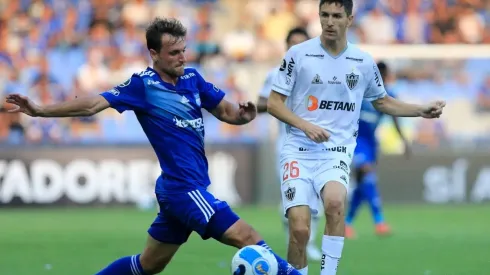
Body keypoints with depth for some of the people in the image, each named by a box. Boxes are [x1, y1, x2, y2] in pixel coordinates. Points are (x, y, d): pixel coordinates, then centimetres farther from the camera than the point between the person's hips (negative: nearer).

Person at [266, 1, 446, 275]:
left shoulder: (363, 62, 6)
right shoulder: (298, 54, -2)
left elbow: (382, 102, 23)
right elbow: (274, 103, 1)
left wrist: (422, 110, 12)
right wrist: (305, 125, -14)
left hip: (337, 151, 1)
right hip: (298, 150, -1)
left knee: (335, 201, -32)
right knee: (300, 229, -15)